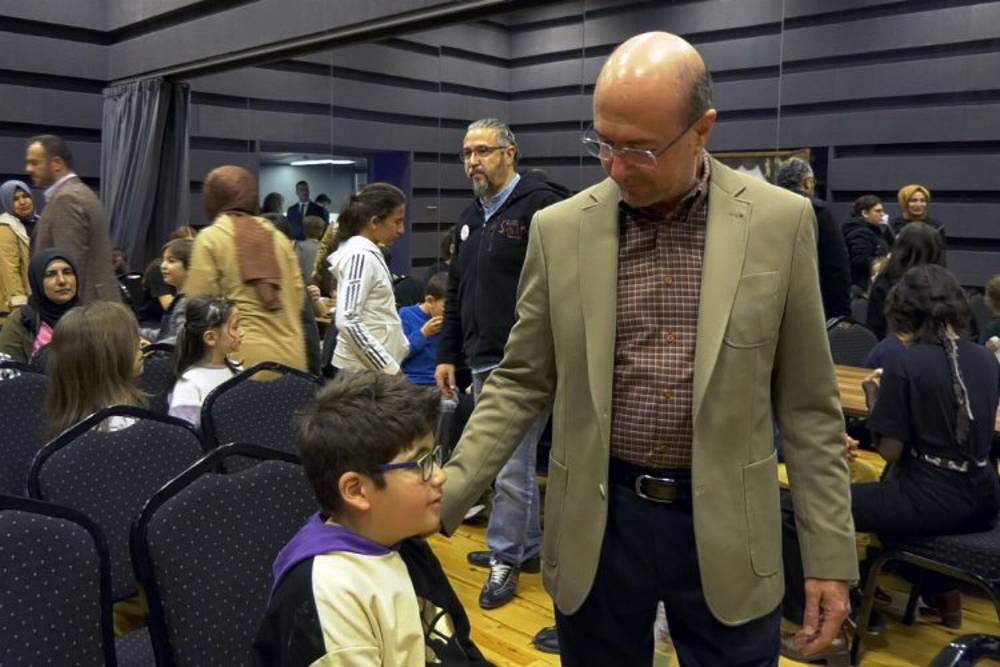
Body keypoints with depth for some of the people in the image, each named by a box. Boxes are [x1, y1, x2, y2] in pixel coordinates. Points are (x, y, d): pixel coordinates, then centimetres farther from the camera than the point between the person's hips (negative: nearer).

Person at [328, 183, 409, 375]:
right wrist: (389, 368, -23)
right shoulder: (361, 255, -15)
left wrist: (402, 347, 15)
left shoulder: (368, 252, 13)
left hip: (373, 366, 10)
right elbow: (347, 321, -23)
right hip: (364, 369, -10)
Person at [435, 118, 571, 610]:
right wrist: (448, 355, 17)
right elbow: (456, 292, 20)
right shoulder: (470, 216, 14)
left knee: (511, 466, 0)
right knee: (513, 462, 18)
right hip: (482, 361, 8)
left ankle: (505, 558, 17)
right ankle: (528, 546, 33)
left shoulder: (542, 206, -12)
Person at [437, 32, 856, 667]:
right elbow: (520, 383, 2)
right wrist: (445, 497, -8)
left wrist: (830, 554, -1)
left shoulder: (781, 222, -5)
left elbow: (806, 402, -1)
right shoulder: (559, 230, -3)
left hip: (725, 526, 0)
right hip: (597, 522, 1)